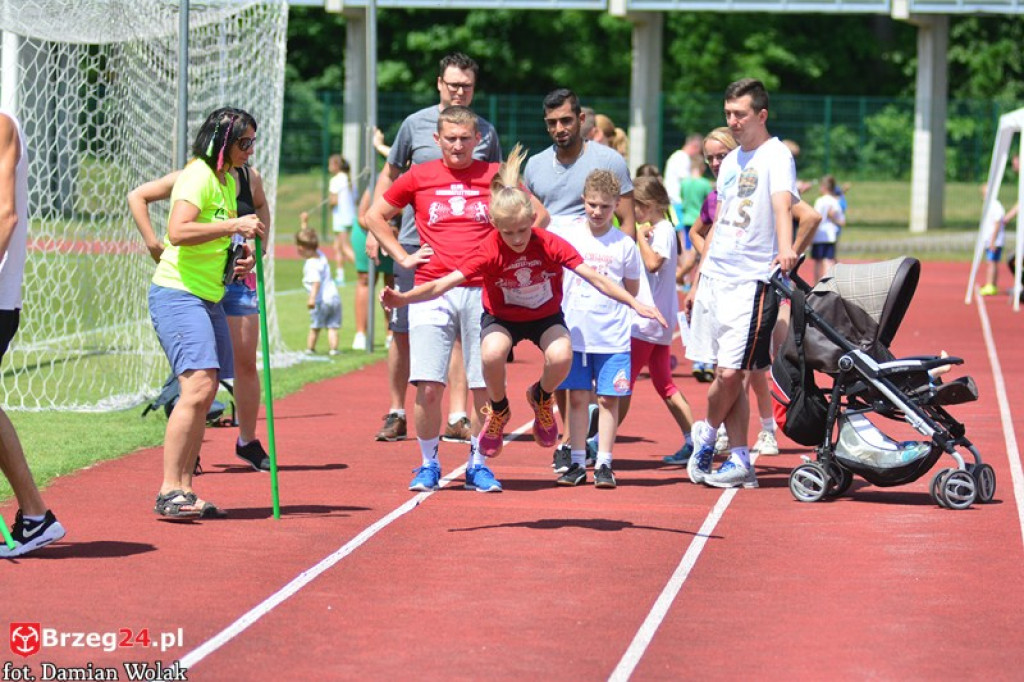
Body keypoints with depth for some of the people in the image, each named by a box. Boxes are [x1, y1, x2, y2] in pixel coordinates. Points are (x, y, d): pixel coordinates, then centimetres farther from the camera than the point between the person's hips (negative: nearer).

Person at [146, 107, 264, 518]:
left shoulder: (229, 180, 16)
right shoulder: (198, 176, -13)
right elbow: (179, 231, -26)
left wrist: (238, 260, 15)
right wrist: (234, 226, -25)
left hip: (210, 298, 10)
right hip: (177, 294, -10)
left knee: (204, 393, 6)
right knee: (197, 387, -20)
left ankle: (184, 491, 9)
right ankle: (169, 492, -18)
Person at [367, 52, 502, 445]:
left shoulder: (485, 132, 7)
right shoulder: (415, 124, 4)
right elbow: (389, 177, 11)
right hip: (414, 243, 0)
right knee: (403, 332, 2)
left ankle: (457, 418, 2)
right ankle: (396, 413, 14)